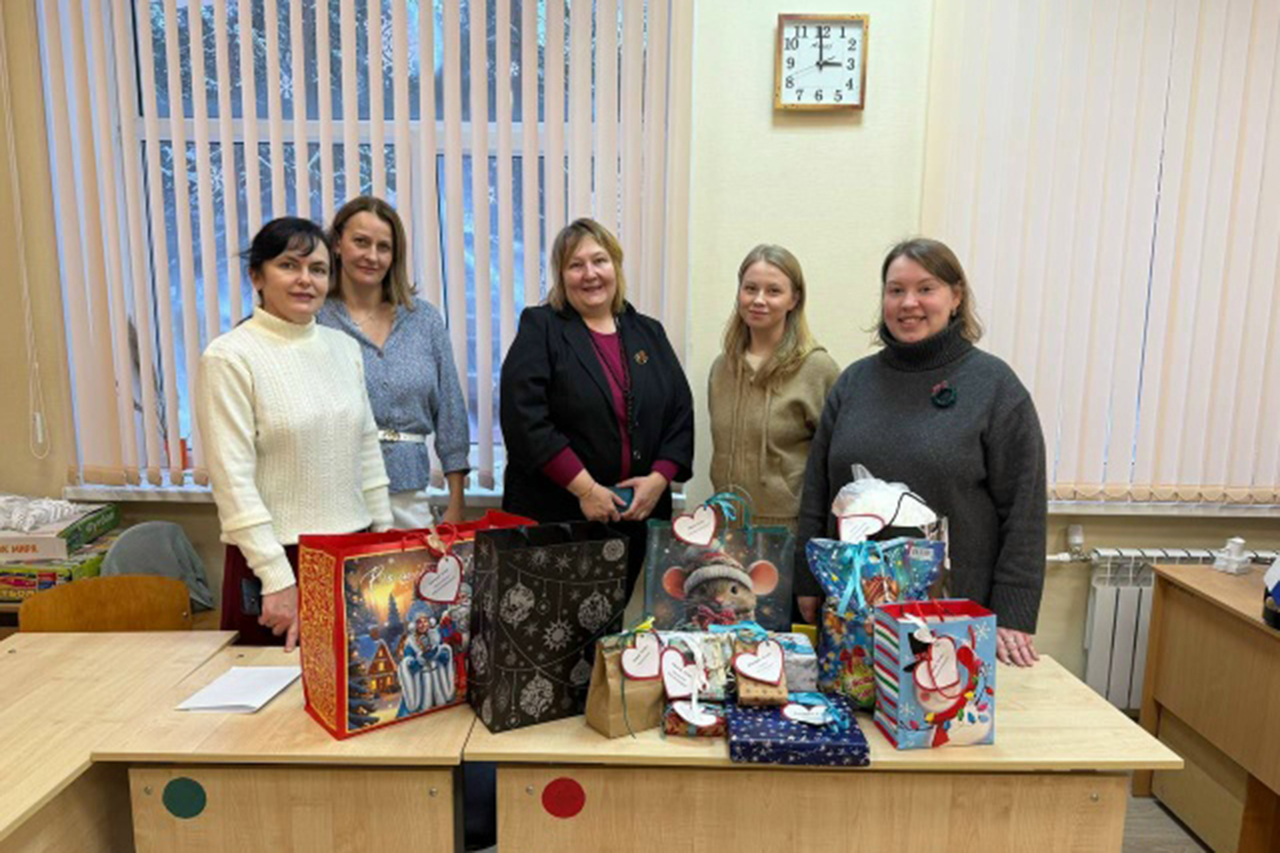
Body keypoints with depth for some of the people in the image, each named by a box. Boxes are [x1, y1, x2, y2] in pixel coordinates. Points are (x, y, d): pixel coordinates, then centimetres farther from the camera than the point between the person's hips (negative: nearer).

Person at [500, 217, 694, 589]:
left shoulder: (649, 333, 13)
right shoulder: (540, 329, 0)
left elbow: (681, 414, 10)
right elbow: (525, 419, -12)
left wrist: (659, 479, -5)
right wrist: (585, 489, -15)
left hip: (638, 515, 4)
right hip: (552, 516, -3)